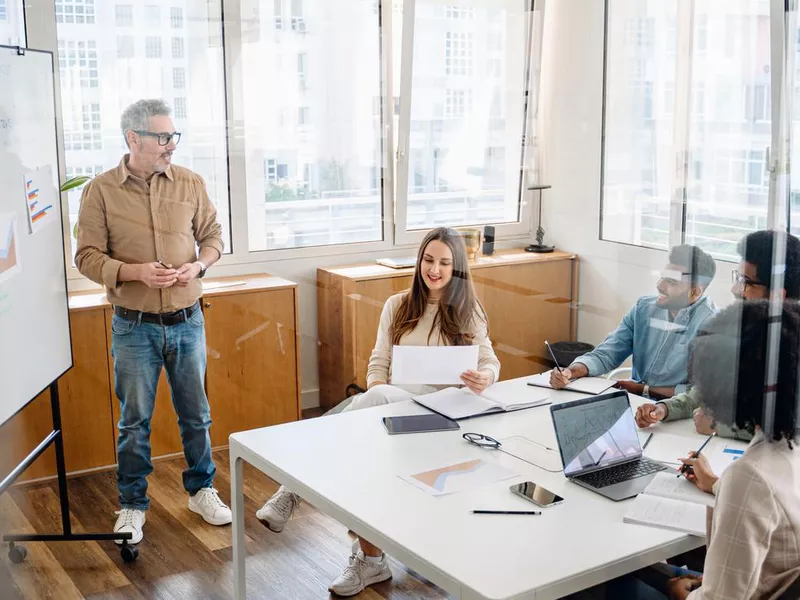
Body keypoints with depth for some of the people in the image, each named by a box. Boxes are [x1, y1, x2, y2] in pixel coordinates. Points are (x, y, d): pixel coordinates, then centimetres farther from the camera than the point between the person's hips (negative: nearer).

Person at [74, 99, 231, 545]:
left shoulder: (191, 183, 0)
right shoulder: (101, 190, -7)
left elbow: (213, 235, 9)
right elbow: (88, 257, -6)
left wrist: (199, 265, -11)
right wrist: (137, 271, -21)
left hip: (187, 320, 2)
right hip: (134, 327, -2)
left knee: (196, 413, 14)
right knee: (135, 421, 8)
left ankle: (202, 491, 33)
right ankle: (133, 505, 25)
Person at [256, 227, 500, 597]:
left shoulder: (468, 312, 6)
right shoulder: (397, 306, 15)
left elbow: (490, 362, -2)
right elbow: (379, 362, 12)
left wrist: (483, 378, -28)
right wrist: (374, 392, -10)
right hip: (390, 405, 4)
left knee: (376, 398, -36)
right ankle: (369, 560, -30)